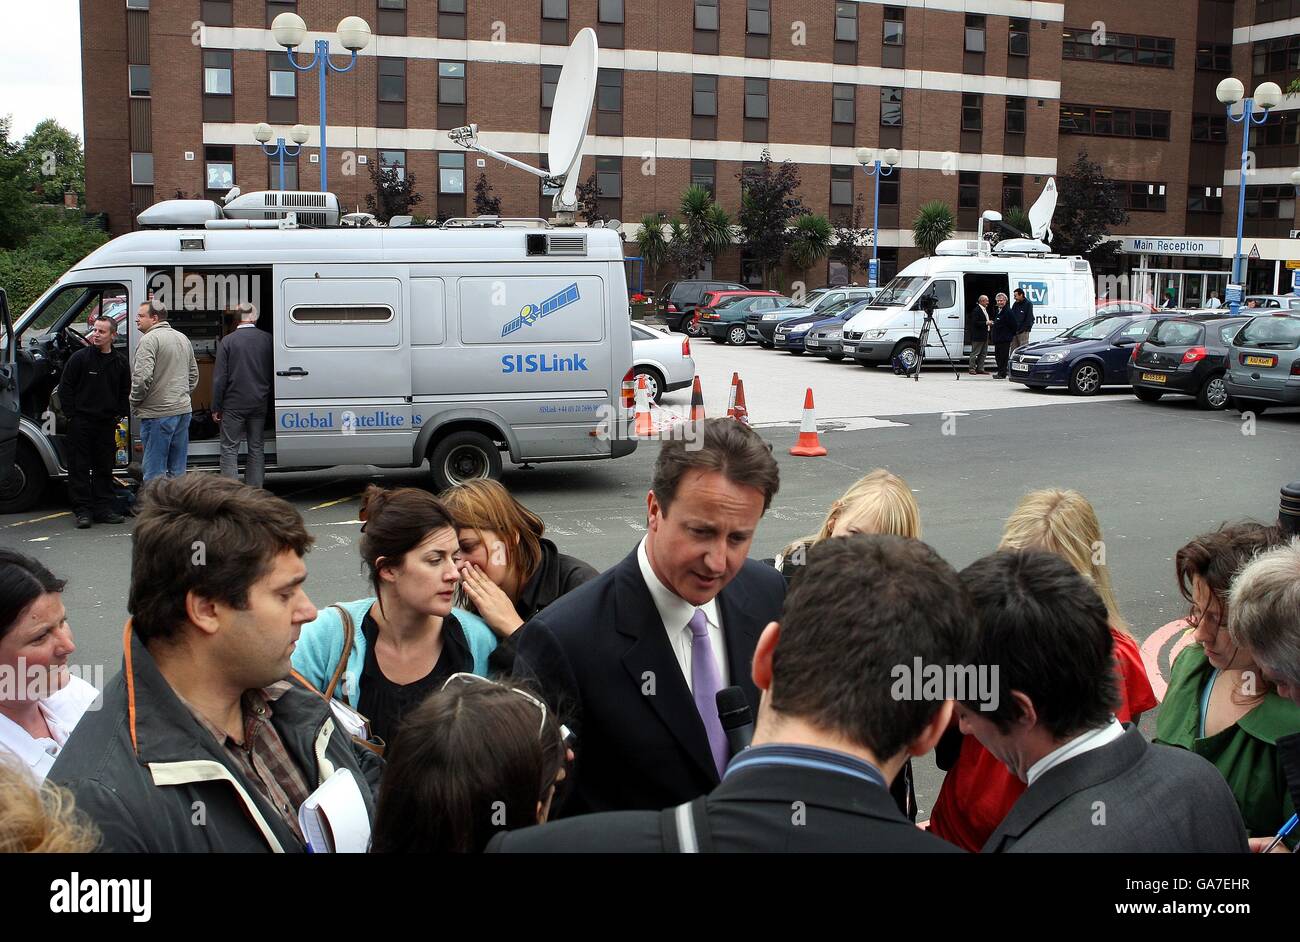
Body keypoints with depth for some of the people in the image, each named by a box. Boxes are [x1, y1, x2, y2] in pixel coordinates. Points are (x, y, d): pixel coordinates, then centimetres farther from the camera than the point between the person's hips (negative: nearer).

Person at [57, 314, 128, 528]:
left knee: (104, 468, 8)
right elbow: (65, 388, -1)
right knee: (79, 468, -1)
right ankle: (82, 510, 1)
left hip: (107, 423, 3)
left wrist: (119, 415, 7)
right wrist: (71, 415, -6)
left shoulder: (120, 362, 7)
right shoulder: (80, 358, -3)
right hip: (81, 421, -3)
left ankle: (103, 509, 14)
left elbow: (125, 392, 16)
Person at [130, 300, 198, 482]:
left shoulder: (149, 339, -12)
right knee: (178, 471, 12)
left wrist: (134, 401, -6)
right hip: (183, 410, 8)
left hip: (158, 414, -8)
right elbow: (194, 375, 23)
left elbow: (142, 377, -21)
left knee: (155, 472, -3)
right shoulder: (183, 338, 15)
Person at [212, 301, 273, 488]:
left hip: (234, 404, -3)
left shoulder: (227, 341, -9)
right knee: (256, 448, 11)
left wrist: (216, 407, -2)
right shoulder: (267, 339, -1)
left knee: (229, 449, 2)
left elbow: (220, 378, -8)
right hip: (259, 403, 3)